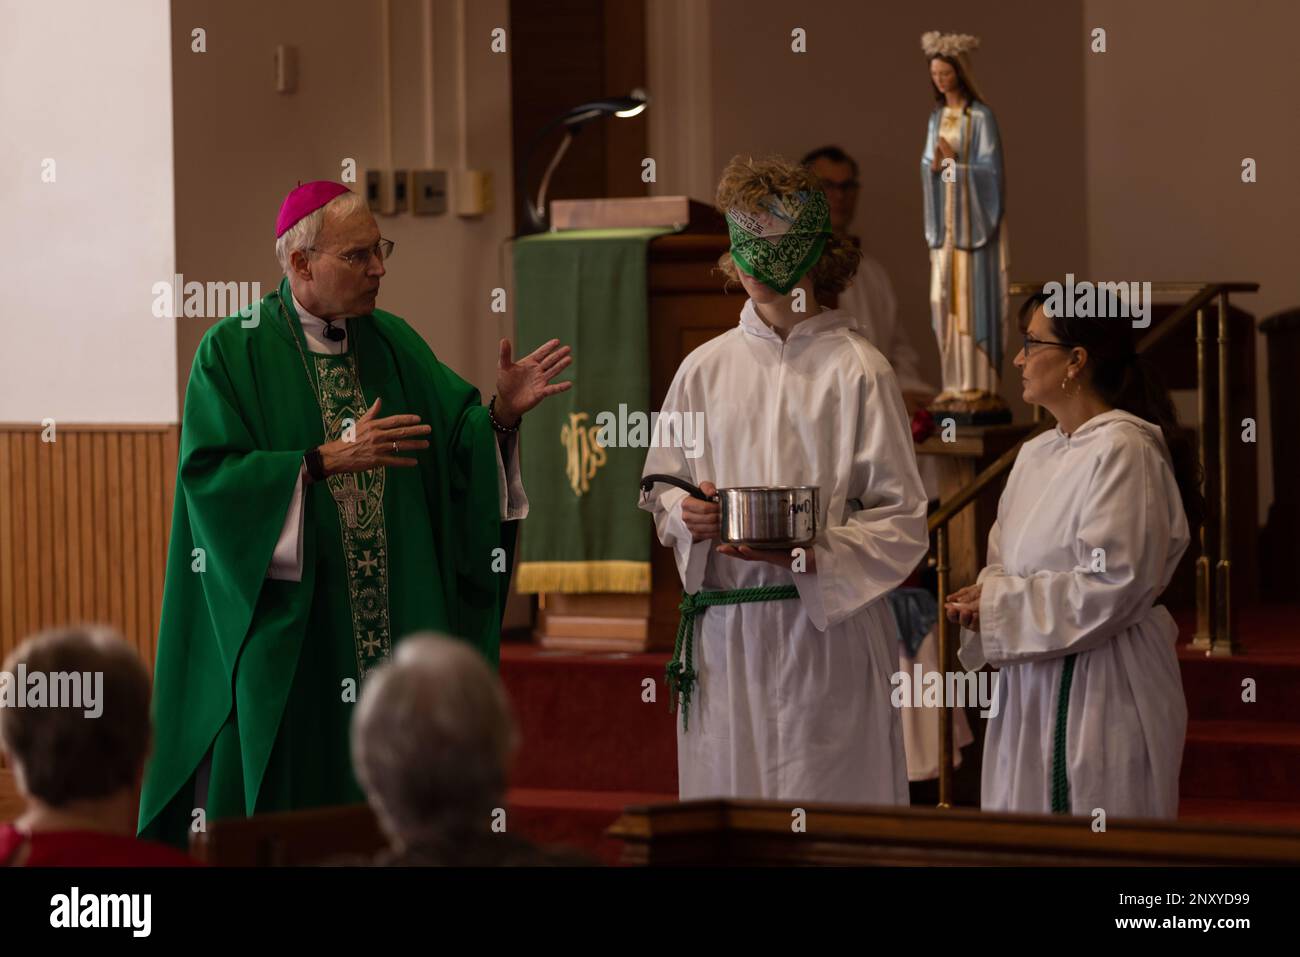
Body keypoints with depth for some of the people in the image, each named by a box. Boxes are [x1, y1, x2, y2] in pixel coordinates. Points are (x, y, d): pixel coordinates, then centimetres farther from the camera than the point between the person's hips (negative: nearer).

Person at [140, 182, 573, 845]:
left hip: (396, 629, 4)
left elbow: (458, 444, 6)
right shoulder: (233, 352, -4)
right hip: (285, 630, -4)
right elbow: (210, 474, -14)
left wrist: (502, 413, -14)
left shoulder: (393, 343, 10)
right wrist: (328, 460, -21)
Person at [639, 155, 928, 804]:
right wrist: (686, 513, -5)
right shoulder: (706, 368, 10)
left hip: (827, 623, -3)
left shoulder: (855, 369, -3)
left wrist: (805, 554, -18)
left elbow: (902, 520, -5)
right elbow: (659, 489, 17)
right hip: (722, 626, 4)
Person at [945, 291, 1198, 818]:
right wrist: (982, 599, -3)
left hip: (1096, 691, -8)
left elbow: (1112, 587, -20)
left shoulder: (1124, 452, -15)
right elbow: (1007, 563, 20)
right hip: (1033, 692, 9)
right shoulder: (1036, 455, 13)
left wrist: (999, 606, -15)